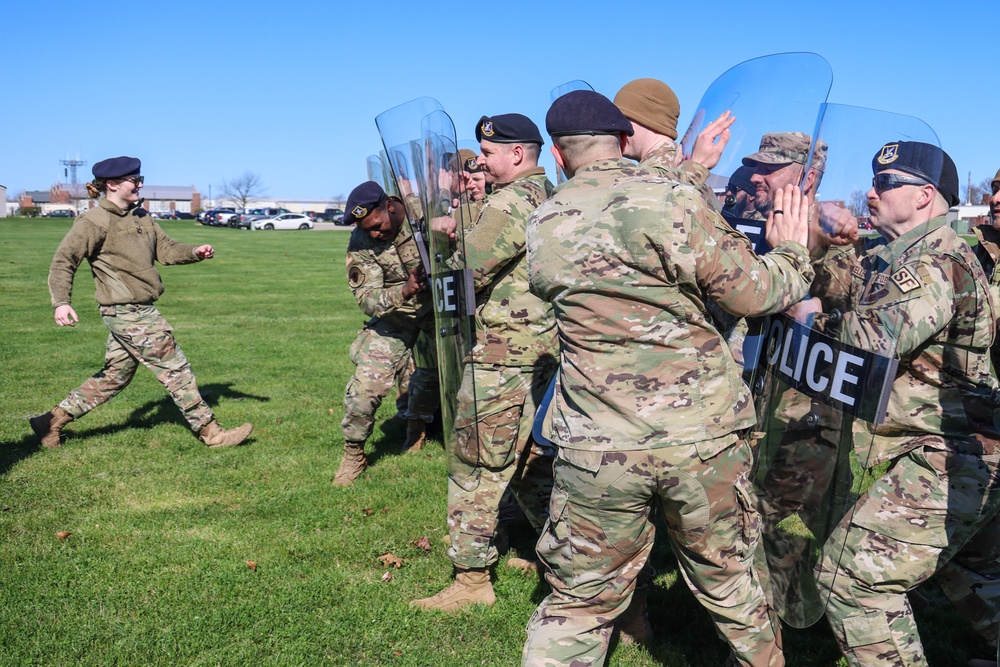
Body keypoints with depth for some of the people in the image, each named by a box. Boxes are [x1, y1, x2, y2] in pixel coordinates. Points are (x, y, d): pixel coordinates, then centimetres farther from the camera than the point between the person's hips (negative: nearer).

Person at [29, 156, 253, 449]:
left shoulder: (141, 216, 13)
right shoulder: (95, 222, -11)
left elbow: (165, 249, 15)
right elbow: (63, 260, -12)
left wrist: (194, 252, -4)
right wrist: (61, 301, -24)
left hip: (140, 310, 9)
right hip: (128, 312, -9)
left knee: (114, 376, 17)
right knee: (175, 368, -4)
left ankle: (52, 420, 26)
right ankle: (210, 431, 4)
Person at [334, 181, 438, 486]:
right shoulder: (360, 243, -16)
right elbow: (367, 298, -21)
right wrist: (403, 292, -39)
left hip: (440, 306, 1)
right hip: (395, 314, 0)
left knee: (434, 370, 3)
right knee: (367, 379, -11)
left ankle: (416, 427, 35)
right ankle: (353, 453, 8)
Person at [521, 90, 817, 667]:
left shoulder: (543, 226, 2)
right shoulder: (677, 200, -8)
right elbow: (754, 295, -7)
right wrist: (793, 253, 16)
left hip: (597, 448, 1)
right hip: (703, 436, -1)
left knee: (579, 603, 13)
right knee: (728, 581, 21)